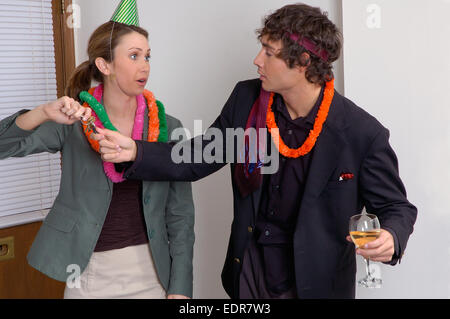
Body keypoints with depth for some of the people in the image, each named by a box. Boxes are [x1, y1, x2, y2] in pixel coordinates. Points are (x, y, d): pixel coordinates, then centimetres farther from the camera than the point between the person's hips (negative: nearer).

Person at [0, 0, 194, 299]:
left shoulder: (168, 128, -2)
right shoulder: (73, 124, -4)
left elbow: (180, 215, 0)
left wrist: (180, 288, -5)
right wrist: (44, 113, -28)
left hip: (151, 273, 1)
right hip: (89, 274, 0)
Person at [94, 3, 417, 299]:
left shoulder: (363, 134, -20)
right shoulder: (246, 99, -7)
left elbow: (396, 207, -9)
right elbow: (197, 158, 1)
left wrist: (390, 238, -32)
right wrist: (135, 151, -13)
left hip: (314, 282, -3)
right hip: (249, 266, 4)